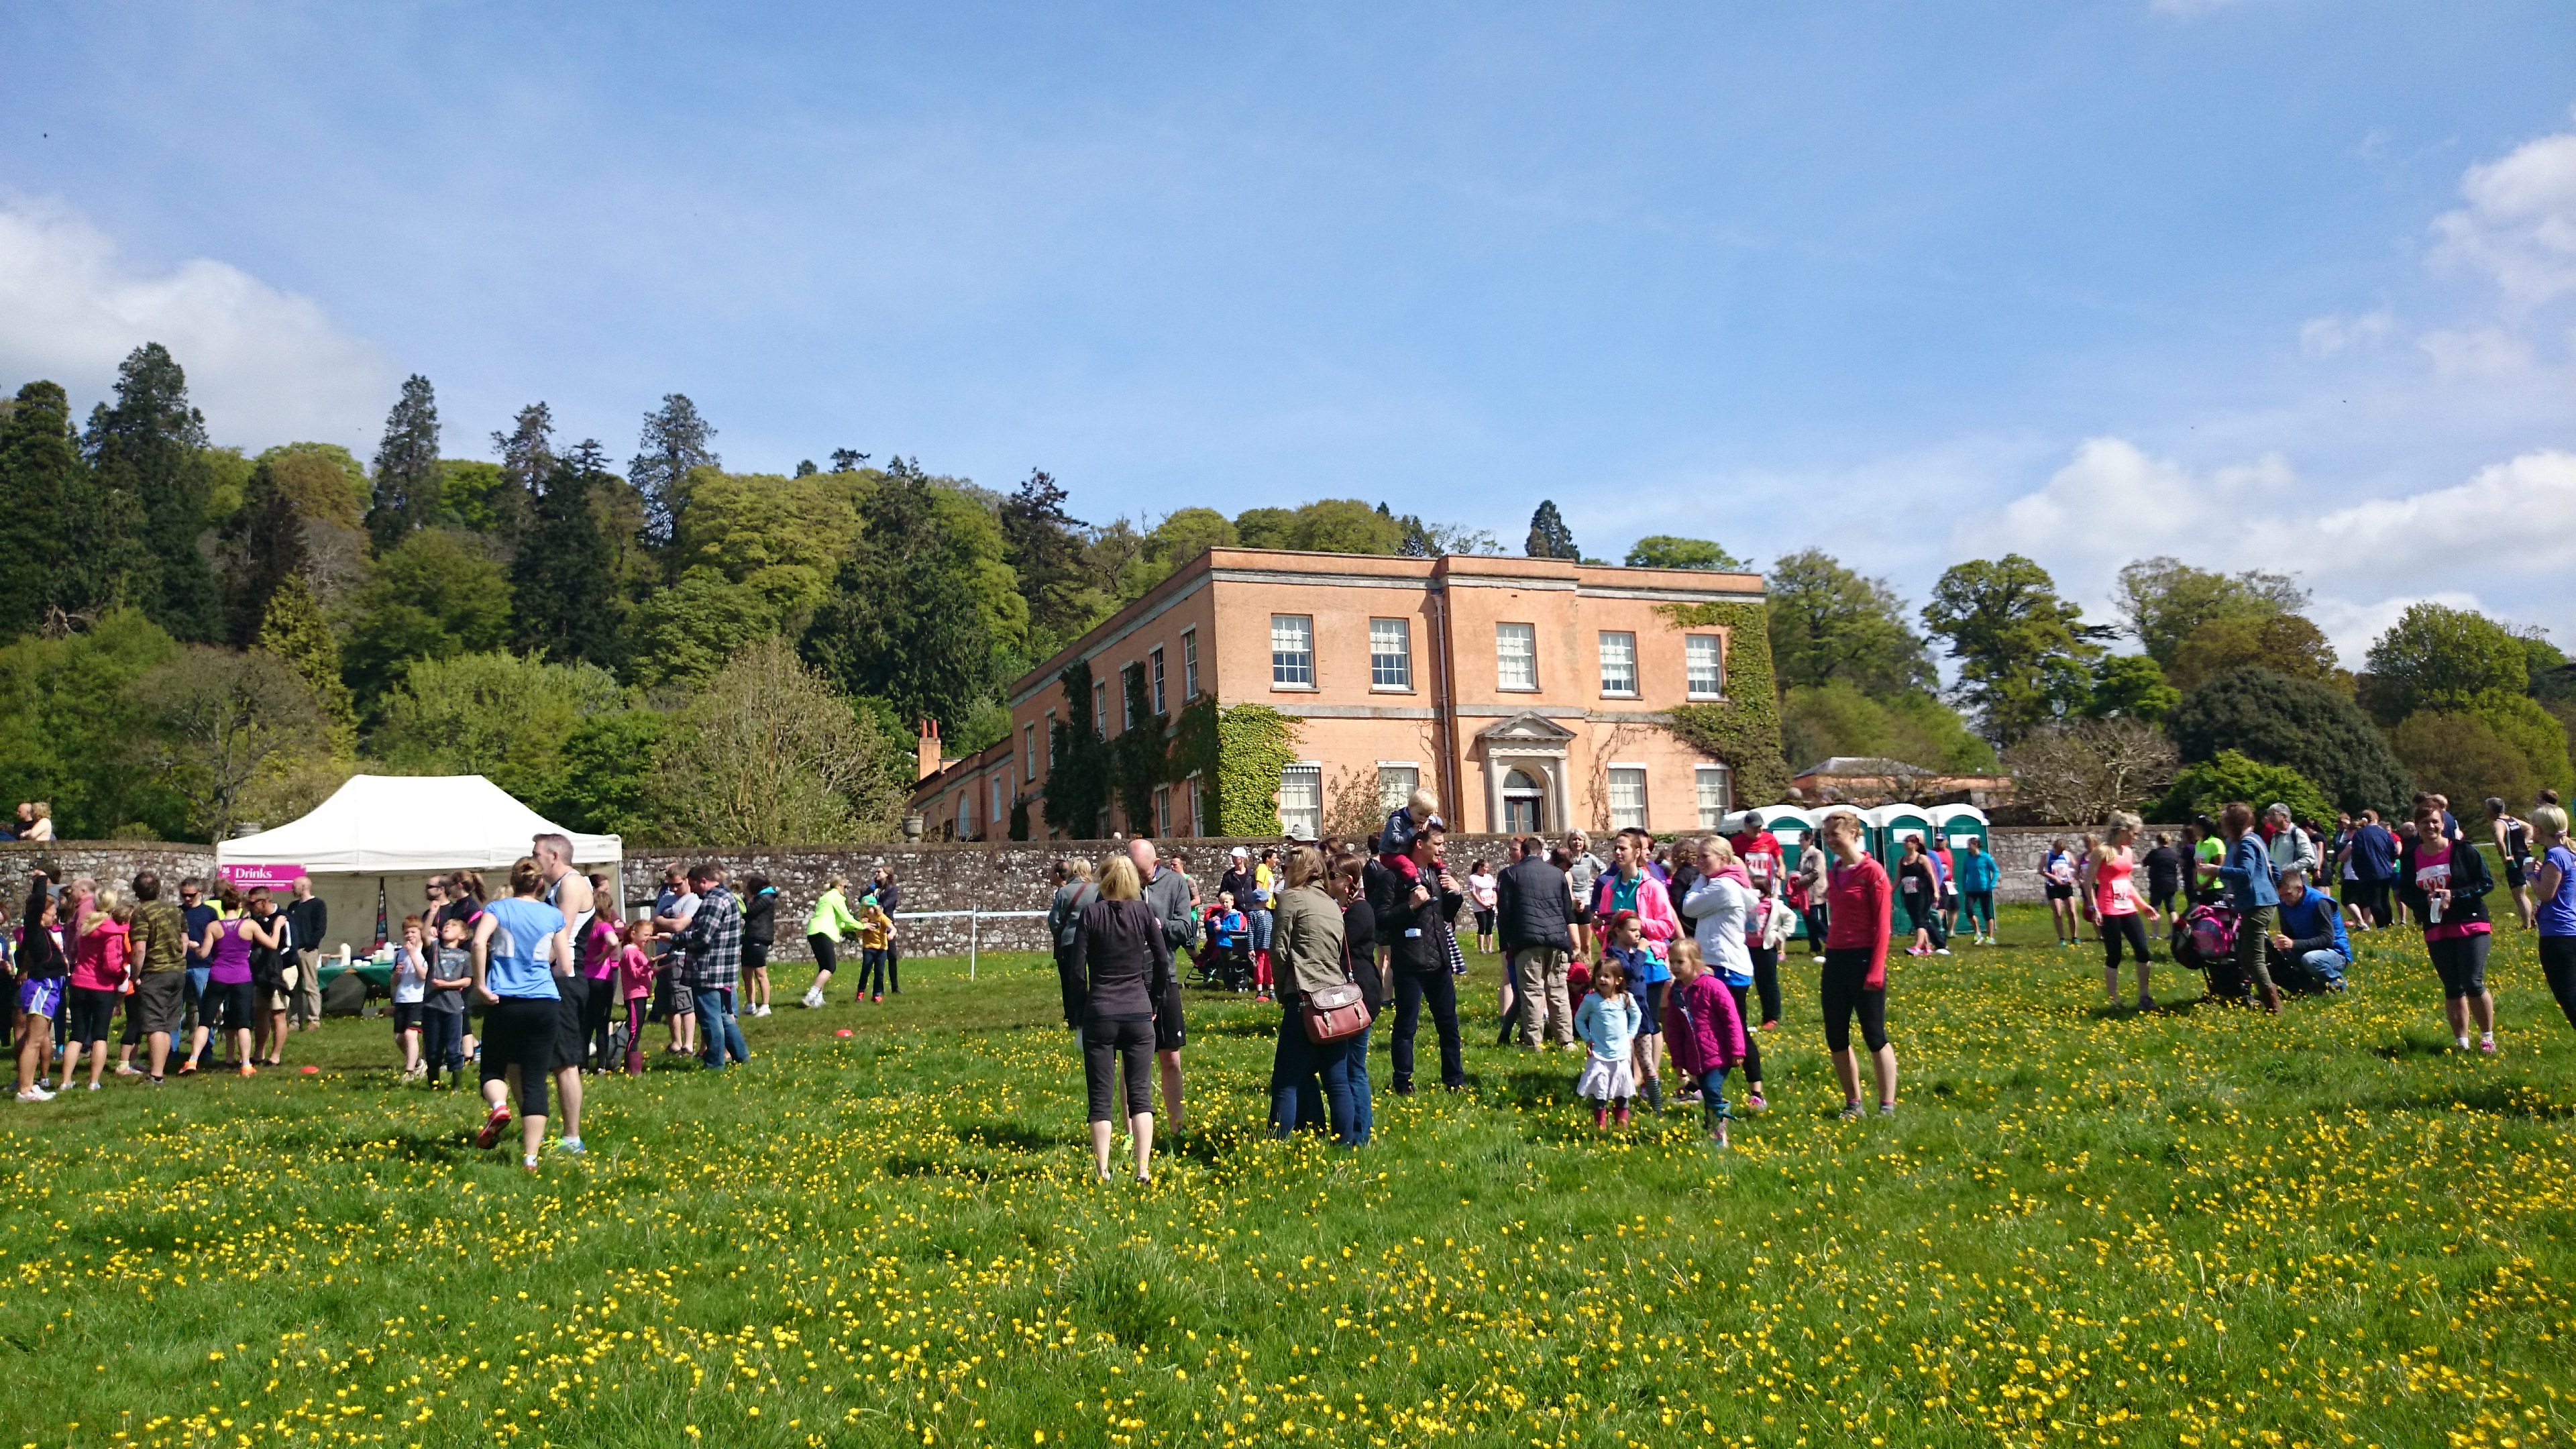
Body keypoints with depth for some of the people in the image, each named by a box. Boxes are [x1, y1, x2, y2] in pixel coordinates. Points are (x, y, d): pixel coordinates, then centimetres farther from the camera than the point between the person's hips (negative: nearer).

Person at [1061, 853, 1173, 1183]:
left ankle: (1103, 1171, 7)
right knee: (1140, 1093, 6)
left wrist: (1077, 1014, 5)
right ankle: (1143, 1169, 2)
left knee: (1101, 1097, 5)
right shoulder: (1144, 912, -1)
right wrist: (1155, 1000, 17)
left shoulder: (1091, 913, -5)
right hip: (1139, 1013, 1)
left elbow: (1076, 969, -5)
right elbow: (1162, 961, 3)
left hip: (1099, 1014, -1)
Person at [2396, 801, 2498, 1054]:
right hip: (2436, 931, 3)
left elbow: (2487, 883, -6)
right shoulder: (2410, 858, 2)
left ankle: (2488, 1037, 10)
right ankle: (2462, 1043, 18)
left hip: (2471, 926, -3)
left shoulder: (2463, 850, -7)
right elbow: (2406, 893, 6)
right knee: (2452, 989, 9)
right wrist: (2426, 901, -15)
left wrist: (2454, 895, -18)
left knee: (2473, 984, -9)